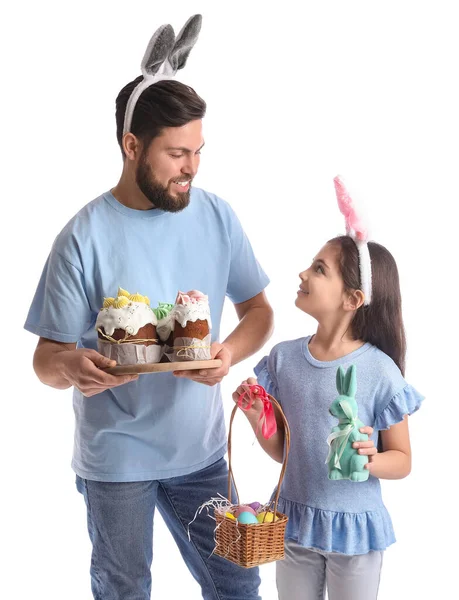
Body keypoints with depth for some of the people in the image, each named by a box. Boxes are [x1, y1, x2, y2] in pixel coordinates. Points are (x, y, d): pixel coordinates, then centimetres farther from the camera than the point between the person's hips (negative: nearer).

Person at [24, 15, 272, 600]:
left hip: (201, 447, 3)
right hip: (115, 456, -2)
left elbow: (258, 311, 2)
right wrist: (71, 366, -35)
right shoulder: (85, 237, -16)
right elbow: (46, 357, -11)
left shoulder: (216, 216, -5)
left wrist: (229, 353, -19)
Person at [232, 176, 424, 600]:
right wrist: (257, 419, -16)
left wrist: (369, 460, -26)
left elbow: (402, 461, -7)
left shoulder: (379, 371, -17)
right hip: (294, 520, 3)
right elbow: (281, 451, 2)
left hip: (355, 527, -3)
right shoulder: (283, 358, -6)